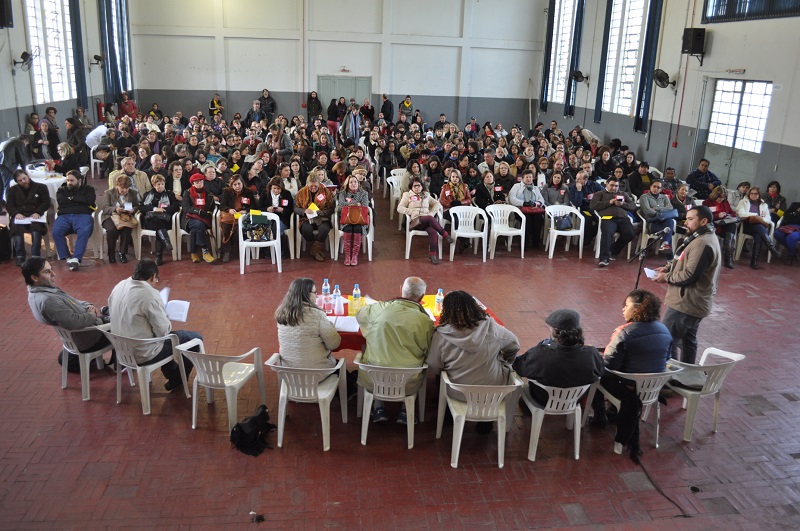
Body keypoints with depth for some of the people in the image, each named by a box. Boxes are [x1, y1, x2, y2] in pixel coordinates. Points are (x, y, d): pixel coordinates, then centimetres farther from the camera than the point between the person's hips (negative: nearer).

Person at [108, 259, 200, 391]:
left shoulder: (119, 286, -2)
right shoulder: (150, 294, -25)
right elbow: (163, 331, -22)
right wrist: (168, 324, 2)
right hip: (143, 354, -8)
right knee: (195, 338, 5)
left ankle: (171, 373, 38)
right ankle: (178, 379, 23)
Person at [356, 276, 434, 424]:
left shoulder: (377, 309, -10)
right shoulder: (425, 321, -16)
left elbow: (359, 315, 13)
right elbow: (428, 352, -2)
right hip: (408, 385, -1)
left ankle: (378, 408, 26)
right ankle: (406, 411, 25)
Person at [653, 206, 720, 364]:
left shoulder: (702, 243, -23)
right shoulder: (705, 237, 13)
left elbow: (689, 275, -26)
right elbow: (687, 262, 21)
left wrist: (666, 277, -13)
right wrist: (668, 268, 5)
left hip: (685, 303, -11)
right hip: (693, 302, 11)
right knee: (688, 340, 20)